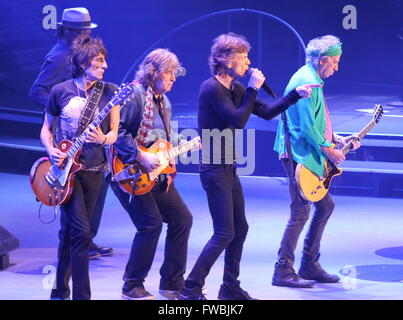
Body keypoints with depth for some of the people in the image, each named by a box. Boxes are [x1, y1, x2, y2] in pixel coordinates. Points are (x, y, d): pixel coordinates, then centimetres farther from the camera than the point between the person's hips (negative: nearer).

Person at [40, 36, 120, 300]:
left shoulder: (109, 91, 3)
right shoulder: (61, 91, -1)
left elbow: (114, 132, 2)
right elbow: (46, 129, 8)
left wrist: (104, 139, -21)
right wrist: (52, 151, -11)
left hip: (94, 169, 3)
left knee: (70, 232, 11)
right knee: (81, 231, -14)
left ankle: (60, 292, 24)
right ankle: (81, 295, -11)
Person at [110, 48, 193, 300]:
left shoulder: (164, 102, 18)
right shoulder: (134, 94, -13)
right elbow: (118, 131, -21)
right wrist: (140, 156, -25)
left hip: (157, 174, 10)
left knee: (182, 218, 6)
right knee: (151, 223, -17)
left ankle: (172, 284, 15)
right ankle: (132, 286, -5)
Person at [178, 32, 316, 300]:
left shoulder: (235, 89, 11)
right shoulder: (211, 88, -16)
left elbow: (267, 112, 14)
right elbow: (239, 120, -24)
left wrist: (296, 94, 5)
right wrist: (253, 89, -16)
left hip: (228, 169, 10)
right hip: (214, 170, -10)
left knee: (240, 229, 14)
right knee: (225, 234, -11)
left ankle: (231, 288, 23)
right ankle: (191, 289, -7)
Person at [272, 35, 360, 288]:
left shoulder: (311, 80, 16)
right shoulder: (308, 83, -18)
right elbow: (308, 127, -22)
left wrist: (337, 139, 17)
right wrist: (329, 150, -13)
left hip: (308, 157, 11)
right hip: (300, 156, -11)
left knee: (325, 205, 15)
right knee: (301, 213, -9)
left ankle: (310, 265, 21)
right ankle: (283, 272, -6)